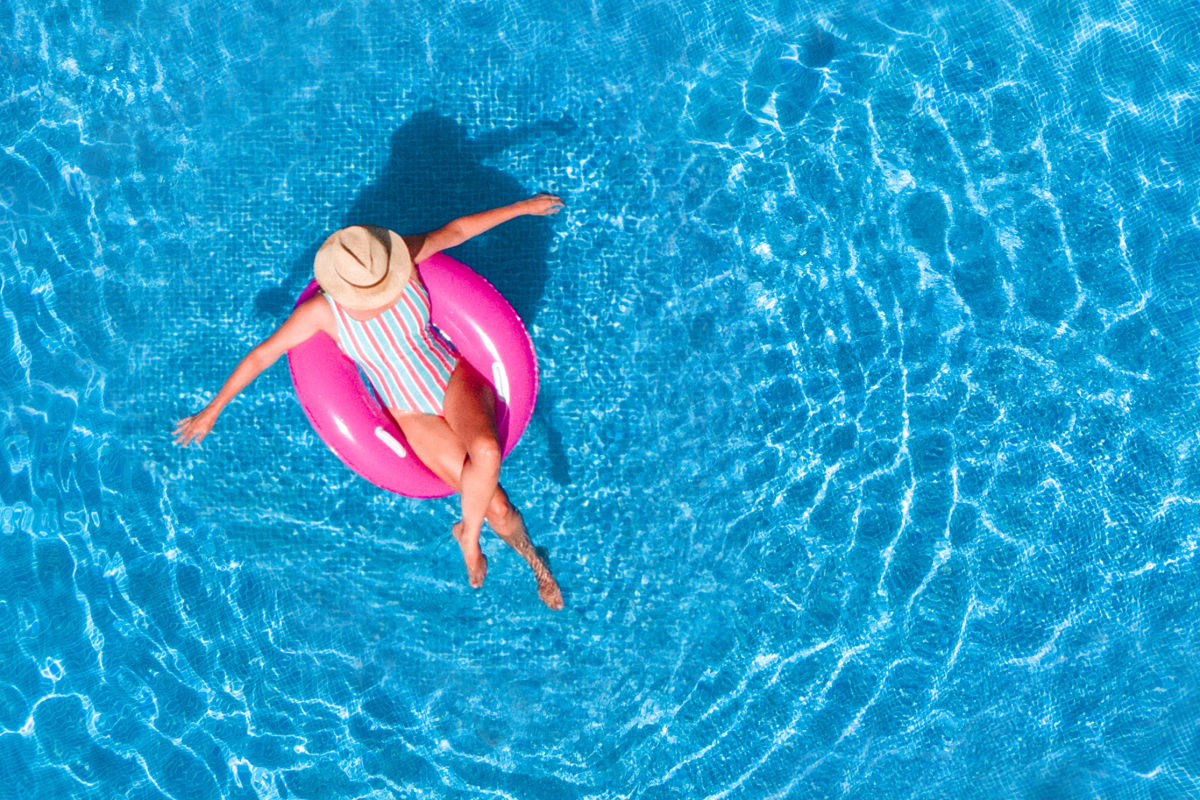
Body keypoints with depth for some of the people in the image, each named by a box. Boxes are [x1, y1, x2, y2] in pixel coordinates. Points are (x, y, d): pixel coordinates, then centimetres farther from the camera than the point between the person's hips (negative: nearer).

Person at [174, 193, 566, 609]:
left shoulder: (401, 257, -17)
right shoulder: (321, 311, -20)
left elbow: (456, 229, -1)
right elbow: (262, 354, -9)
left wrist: (523, 207, 9)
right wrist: (212, 410, -1)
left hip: (456, 378, 1)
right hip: (415, 417, -1)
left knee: (486, 451, -34)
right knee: (496, 508, -14)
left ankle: (468, 535, -5)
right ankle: (532, 558, 18)